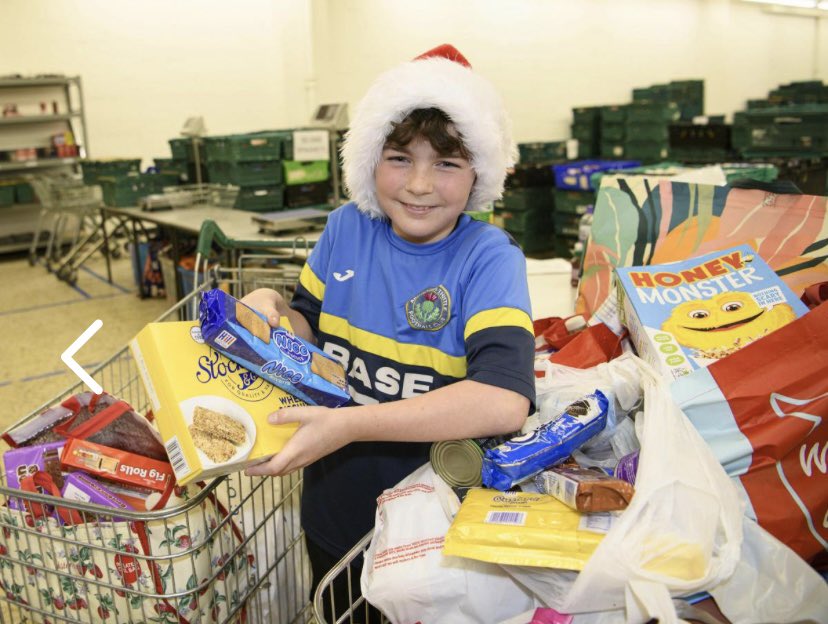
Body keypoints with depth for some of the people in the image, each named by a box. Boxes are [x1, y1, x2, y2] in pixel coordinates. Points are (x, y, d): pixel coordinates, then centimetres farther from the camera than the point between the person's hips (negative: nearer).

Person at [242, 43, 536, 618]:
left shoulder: (489, 258, -21)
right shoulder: (346, 229, -8)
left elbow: (504, 400, -35)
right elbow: (309, 329, 7)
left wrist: (350, 425, -36)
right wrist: (270, 313, -16)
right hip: (332, 514, 5)